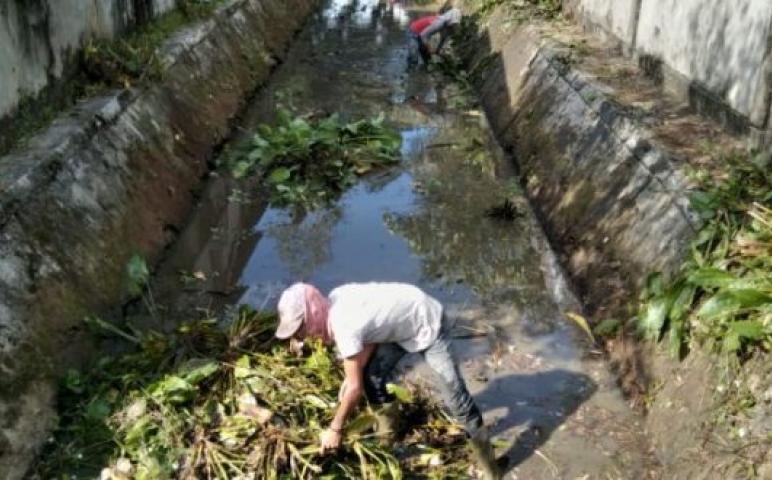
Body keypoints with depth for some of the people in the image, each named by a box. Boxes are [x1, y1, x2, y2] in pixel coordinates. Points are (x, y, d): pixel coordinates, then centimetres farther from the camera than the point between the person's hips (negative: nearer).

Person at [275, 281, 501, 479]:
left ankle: (483, 451, 7)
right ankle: (387, 438, 18)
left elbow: (355, 388, -25)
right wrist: (352, 375, -6)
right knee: (371, 375, 0)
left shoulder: (343, 326, -35)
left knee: (453, 393, -8)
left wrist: (335, 429, -13)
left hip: (429, 325, -8)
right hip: (402, 322, 8)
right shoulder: (334, 300, -11)